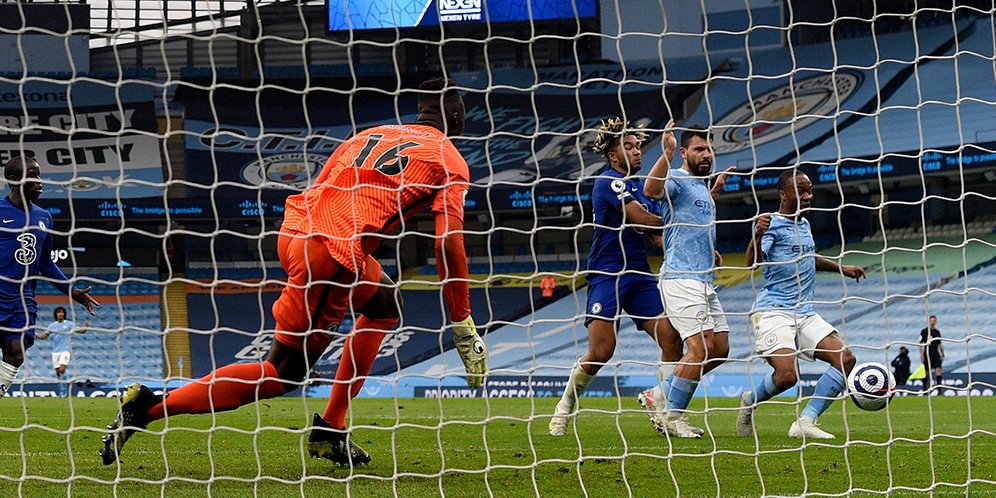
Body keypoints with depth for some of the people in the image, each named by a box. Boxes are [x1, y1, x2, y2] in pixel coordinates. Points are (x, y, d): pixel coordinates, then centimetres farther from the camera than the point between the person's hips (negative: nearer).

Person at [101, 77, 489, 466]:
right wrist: (463, 325, -2)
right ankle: (150, 407, -5)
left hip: (295, 229, 8)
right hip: (332, 254, -8)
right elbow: (448, 243, -4)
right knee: (283, 375, 4)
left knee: (386, 305, 28)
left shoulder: (371, 135, 27)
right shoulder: (449, 161, 7)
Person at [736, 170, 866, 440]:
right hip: (773, 312, -8)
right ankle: (750, 402, 7)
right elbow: (754, 261, -26)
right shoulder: (771, 224, -8)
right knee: (787, 375, -26)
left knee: (845, 358, -10)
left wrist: (841, 268, 36)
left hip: (805, 314, 8)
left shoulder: (804, 224, 17)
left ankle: (805, 422, -12)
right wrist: (758, 235, -45)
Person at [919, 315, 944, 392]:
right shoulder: (924, 331, -1)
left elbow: (940, 344, 20)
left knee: (938, 369, -13)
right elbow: (921, 343, -4)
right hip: (927, 354, -3)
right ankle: (925, 389, 12)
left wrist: (942, 354, 17)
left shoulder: (937, 332, 13)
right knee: (927, 372, 2)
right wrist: (921, 354, -12)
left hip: (936, 354, 3)